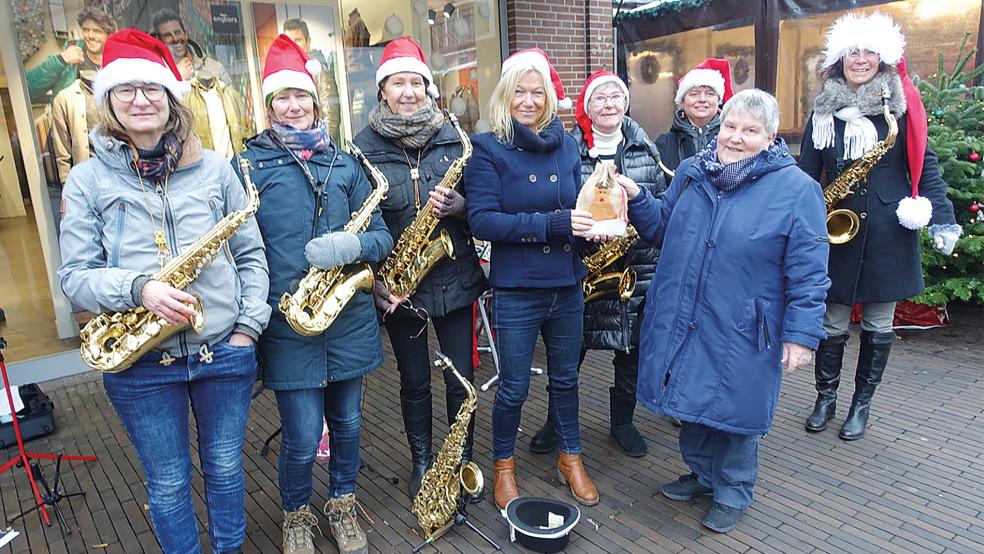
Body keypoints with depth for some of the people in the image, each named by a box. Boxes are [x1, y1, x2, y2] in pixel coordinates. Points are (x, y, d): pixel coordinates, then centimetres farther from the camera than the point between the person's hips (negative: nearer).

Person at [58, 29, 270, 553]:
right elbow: (74, 274, -4)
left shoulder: (214, 167, 2)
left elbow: (251, 252, 4)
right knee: (168, 483, 14)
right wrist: (139, 288, -23)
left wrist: (249, 325, -5)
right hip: (140, 362, -1)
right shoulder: (87, 179, -1)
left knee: (225, 467, 17)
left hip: (225, 351, 1)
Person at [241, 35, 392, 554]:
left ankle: (342, 505, 42)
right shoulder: (250, 164, 0)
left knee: (347, 423, 16)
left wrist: (353, 246, -15)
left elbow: (381, 234, 6)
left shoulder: (343, 162, 9)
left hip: (348, 316, 3)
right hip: (287, 323, -3)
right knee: (302, 438, 2)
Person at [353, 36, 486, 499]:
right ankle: (421, 462, 35)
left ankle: (462, 460, 32)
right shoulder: (365, 145, -3)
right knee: (414, 381, 13)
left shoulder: (452, 138, 3)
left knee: (461, 378, 9)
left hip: (454, 279, 2)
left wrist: (458, 204, -17)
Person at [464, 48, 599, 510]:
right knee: (513, 388, 10)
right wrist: (553, 223, -27)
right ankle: (504, 466, 34)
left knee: (565, 378, 19)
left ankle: (570, 459, 40)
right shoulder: (487, 148, -8)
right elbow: (481, 220, -19)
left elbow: (576, 206, 12)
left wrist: (592, 220, -12)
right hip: (515, 291, -4)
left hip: (567, 286, 4)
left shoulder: (566, 143, 5)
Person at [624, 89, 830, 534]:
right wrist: (637, 199, -4)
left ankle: (732, 493, 35)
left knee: (735, 411, 10)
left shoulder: (796, 188, -9)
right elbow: (662, 229, 12)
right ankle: (702, 472, 44)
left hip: (741, 333, -4)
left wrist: (801, 334, -12)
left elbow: (808, 272, -10)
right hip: (681, 323, 5)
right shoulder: (690, 172, 4)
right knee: (690, 402, 18)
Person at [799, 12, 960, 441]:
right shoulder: (824, 112, 4)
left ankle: (862, 403, 26)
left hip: (888, 234, 0)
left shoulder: (901, 106, 0)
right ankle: (825, 398, 25)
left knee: (879, 325, 9)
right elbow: (807, 174, 7)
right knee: (832, 323, 7)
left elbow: (925, 167, 2)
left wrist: (943, 219, -6)